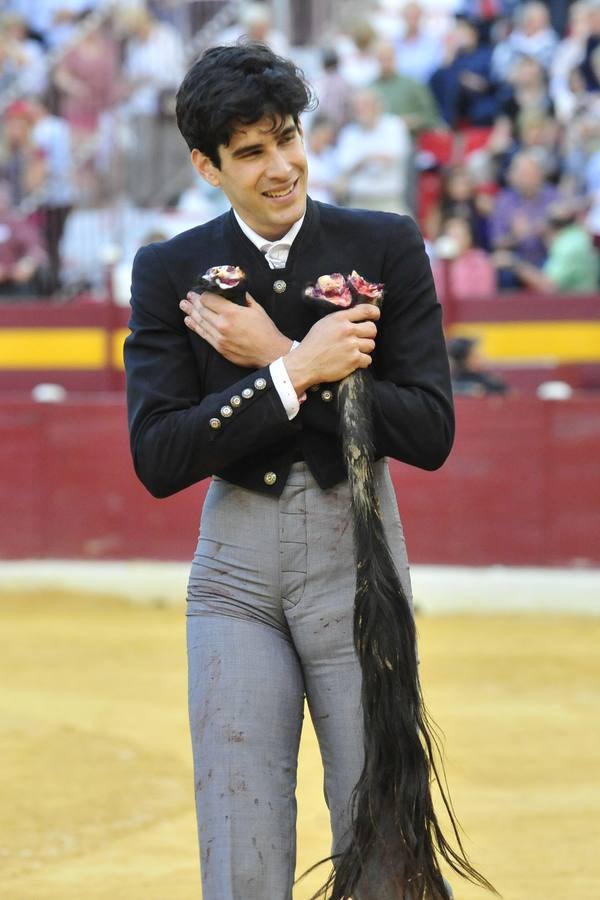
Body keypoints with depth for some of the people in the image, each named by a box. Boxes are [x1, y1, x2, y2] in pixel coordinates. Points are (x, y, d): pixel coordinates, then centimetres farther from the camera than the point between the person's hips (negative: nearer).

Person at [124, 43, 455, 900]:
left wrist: (273, 357, -14)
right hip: (236, 570, 1)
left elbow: (431, 433, -9)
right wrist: (297, 371, -19)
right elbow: (157, 459, -10)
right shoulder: (170, 273, 0)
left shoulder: (386, 248, -2)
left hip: (358, 554, -1)